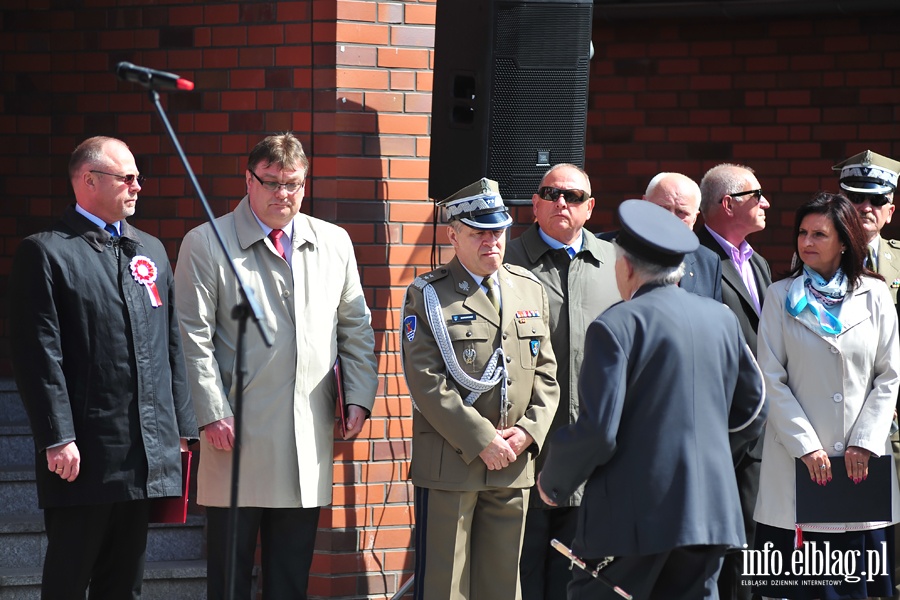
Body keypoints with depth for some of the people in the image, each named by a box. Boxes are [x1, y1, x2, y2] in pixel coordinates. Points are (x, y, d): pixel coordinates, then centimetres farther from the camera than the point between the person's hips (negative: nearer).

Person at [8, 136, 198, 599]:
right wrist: (57, 439, -17)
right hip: (84, 456, -6)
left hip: (146, 454, 6)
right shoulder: (45, 253, -5)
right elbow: (39, 355, -11)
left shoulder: (151, 251, 17)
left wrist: (182, 425, 12)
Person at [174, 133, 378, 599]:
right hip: (238, 436, -4)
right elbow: (194, 339, -4)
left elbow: (356, 328, 17)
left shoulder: (334, 243, 12)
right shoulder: (206, 245, -1)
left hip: (309, 437, 4)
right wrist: (213, 415, -11)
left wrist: (358, 398, 6)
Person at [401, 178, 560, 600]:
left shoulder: (531, 291, 12)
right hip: (449, 465, -5)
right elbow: (428, 383, -12)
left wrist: (527, 432, -5)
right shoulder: (427, 296, -4)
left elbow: (546, 376, 12)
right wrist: (483, 442, -15)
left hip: (514, 466, 5)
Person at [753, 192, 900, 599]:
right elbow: (771, 380, -1)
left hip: (861, 461, 1)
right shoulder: (781, 297, 4)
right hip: (798, 458, -1)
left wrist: (865, 443, -6)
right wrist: (806, 446, -9)